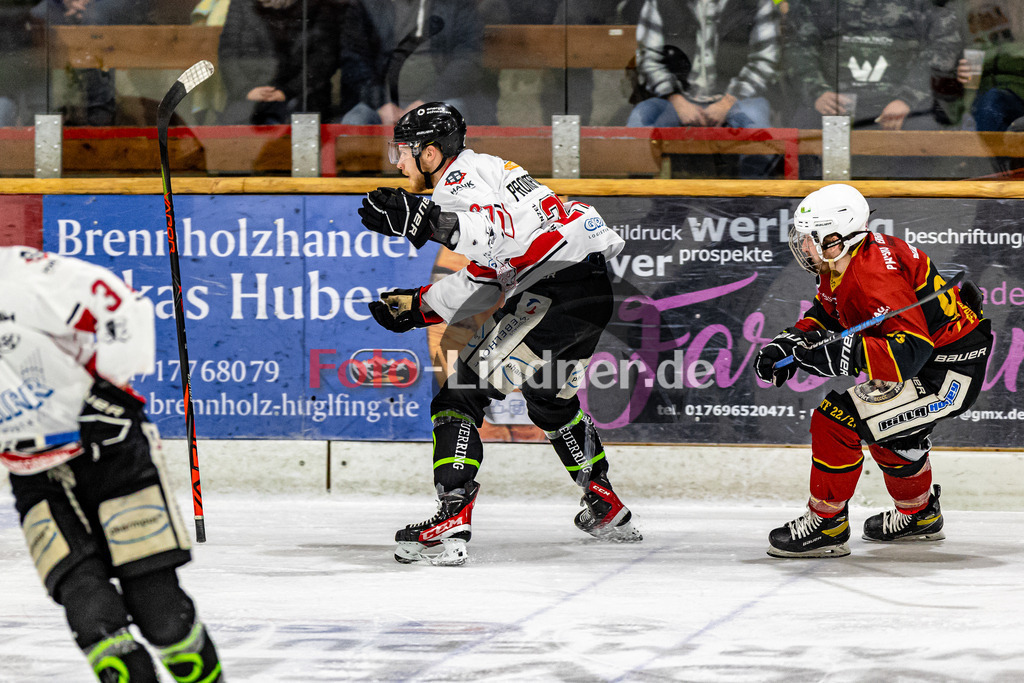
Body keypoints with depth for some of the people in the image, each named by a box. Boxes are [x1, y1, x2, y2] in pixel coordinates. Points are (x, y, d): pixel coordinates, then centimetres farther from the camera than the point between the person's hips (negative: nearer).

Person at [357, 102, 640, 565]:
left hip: (555, 290, -11)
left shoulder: (461, 179, -6)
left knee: (465, 389, -11)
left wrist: (420, 220, -37)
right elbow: (487, 281, 29)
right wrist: (417, 305, 31)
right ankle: (606, 509, 42)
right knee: (551, 398, 32)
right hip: (594, 290, 11)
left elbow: (501, 228, -29)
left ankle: (452, 520, -23)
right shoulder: (481, 173, 26)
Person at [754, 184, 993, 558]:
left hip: (951, 368, -11)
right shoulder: (840, 265, 1)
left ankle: (826, 525, -4)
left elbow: (910, 351, -35)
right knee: (889, 432, 33)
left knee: (837, 421, -15)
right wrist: (788, 342, 2)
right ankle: (919, 514, 55)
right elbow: (825, 314, 19)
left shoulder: (875, 277, -30)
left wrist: (842, 352, -40)